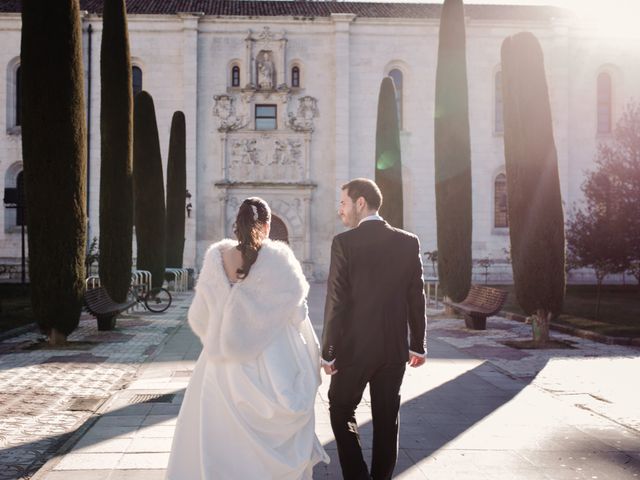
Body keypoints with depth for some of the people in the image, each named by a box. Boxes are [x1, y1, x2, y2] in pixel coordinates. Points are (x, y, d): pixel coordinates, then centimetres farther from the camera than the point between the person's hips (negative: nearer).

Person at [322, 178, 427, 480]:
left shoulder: (344, 242, -12)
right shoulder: (408, 242, 0)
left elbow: (337, 302, -13)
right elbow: (416, 298, 3)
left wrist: (328, 352, -6)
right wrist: (418, 345, 12)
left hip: (354, 347, -4)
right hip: (395, 348, 4)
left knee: (341, 410, 13)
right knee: (386, 420, 13)